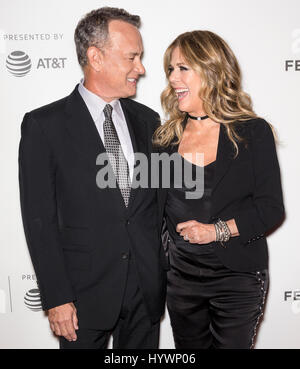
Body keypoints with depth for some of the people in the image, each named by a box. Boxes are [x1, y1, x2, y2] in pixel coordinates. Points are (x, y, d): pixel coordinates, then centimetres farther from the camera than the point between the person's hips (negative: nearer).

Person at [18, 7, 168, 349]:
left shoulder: (147, 120, 5)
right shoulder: (44, 125, -8)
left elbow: (159, 201, 9)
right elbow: (39, 218, -9)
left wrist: (166, 270, 6)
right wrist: (56, 298, -10)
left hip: (147, 290, 4)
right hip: (85, 294, -4)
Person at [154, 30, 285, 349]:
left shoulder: (253, 132, -7)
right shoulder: (168, 136, 3)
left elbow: (271, 208, -8)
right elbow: (159, 206, 9)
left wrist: (217, 230, -19)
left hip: (238, 277, -3)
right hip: (181, 274, 4)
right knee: (188, 348, 15)